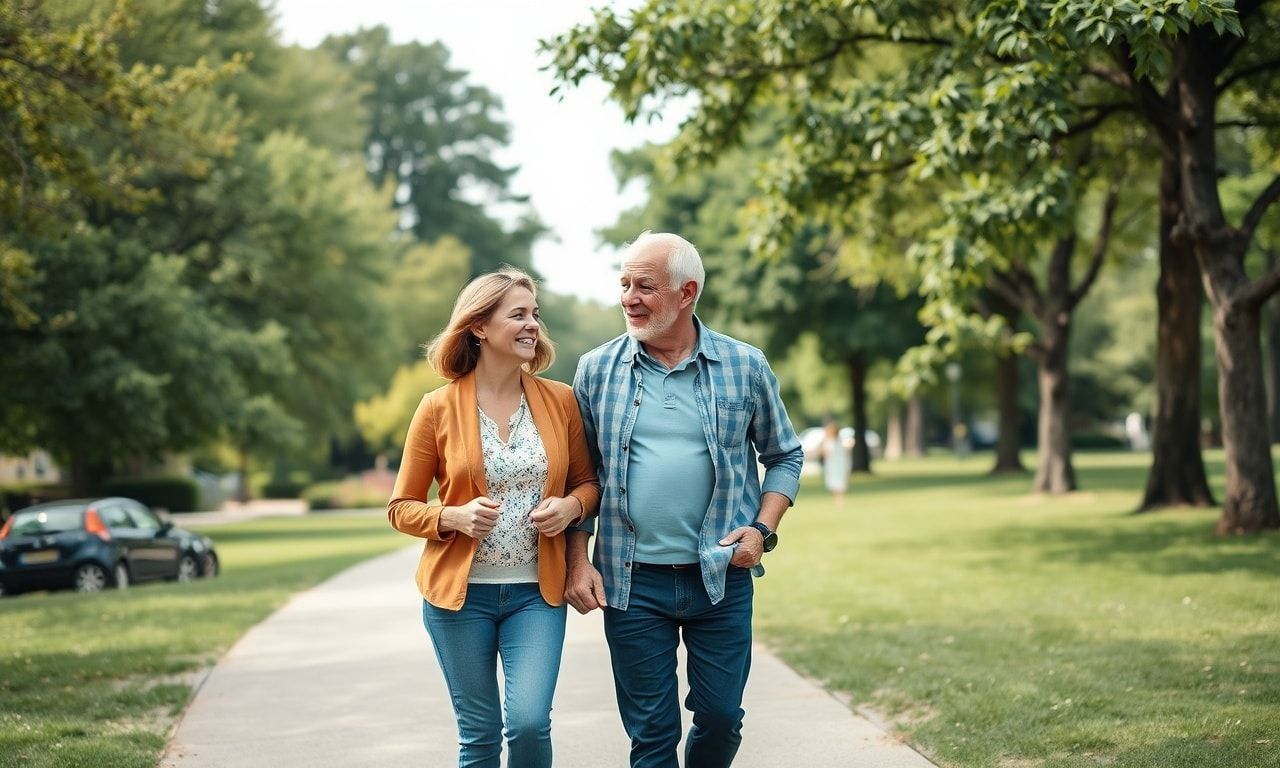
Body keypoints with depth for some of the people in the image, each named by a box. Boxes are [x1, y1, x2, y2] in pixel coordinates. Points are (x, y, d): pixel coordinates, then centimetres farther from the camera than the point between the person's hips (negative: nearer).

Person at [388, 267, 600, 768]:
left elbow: (587, 481, 14)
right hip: (460, 593, -1)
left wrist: (571, 506, -9)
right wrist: (455, 517, -17)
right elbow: (402, 508, 2)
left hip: (536, 592, 1)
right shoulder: (438, 409, -4)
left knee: (529, 722, -13)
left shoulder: (560, 401, 2)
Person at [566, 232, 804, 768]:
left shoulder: (744, 366, 1)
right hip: (631, 582, 0)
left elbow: (785, 456, 10)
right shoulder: (597, 370, 2)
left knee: (721, 716, 7)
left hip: (722, 579, 0)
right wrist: (578, 562, -2)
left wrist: (763, 528, -5)